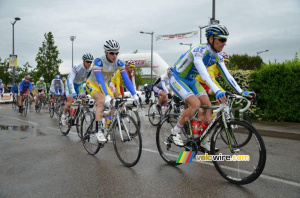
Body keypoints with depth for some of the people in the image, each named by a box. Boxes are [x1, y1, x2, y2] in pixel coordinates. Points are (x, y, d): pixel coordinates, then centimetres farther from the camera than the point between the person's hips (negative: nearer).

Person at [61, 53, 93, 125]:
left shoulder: (91, 69, -18)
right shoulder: (76, 68, -32)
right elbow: (71, 80, -38)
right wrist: (74, 93, -50)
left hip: (79, 84, 5)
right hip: (70, 83, -5)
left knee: (83, 100, -11)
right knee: (70, 102, -15)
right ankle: (64, 115, 11)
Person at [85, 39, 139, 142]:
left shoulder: (119, 63, -16)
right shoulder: (98, 61, -30)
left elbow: (126, 79, -20)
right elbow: (100, 80, -40)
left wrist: (134, 94, -31)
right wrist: (106, 96, -52)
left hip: (104, 85, 5)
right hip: (92, 84, -5)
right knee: (102, 101, -31)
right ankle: (99, 131, -27)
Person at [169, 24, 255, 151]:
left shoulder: (218, 56, -5)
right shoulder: (199, 50, -29)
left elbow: (227, 75, -3)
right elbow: (203, 72, -43)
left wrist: (241, 92, -11)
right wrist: (217, 91, -55)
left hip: (191, 81, 8)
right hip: (177, 79, -8)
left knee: (208, 106, -4)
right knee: (196, 104, -26)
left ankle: (204, 141, 8)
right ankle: (176, 131, -6)